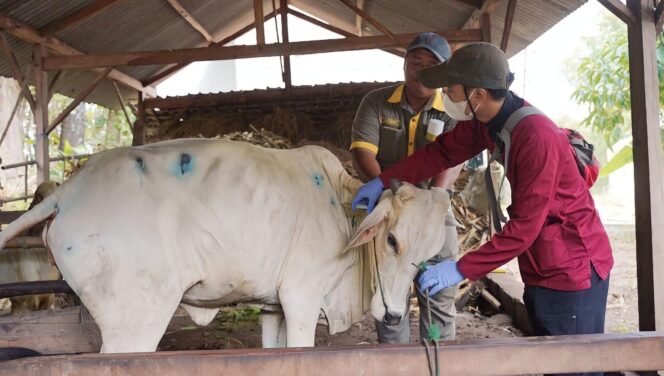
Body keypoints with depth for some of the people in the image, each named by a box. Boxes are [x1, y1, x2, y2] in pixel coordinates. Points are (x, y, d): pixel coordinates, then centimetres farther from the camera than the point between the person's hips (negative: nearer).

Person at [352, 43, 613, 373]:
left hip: (572, 266, -9)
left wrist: (462, 269, -28)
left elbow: (525, 226, -29)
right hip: (541, 266, 9)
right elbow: (441, 151, 7)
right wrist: (382, 181, 1)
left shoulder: (537, 136, -29)